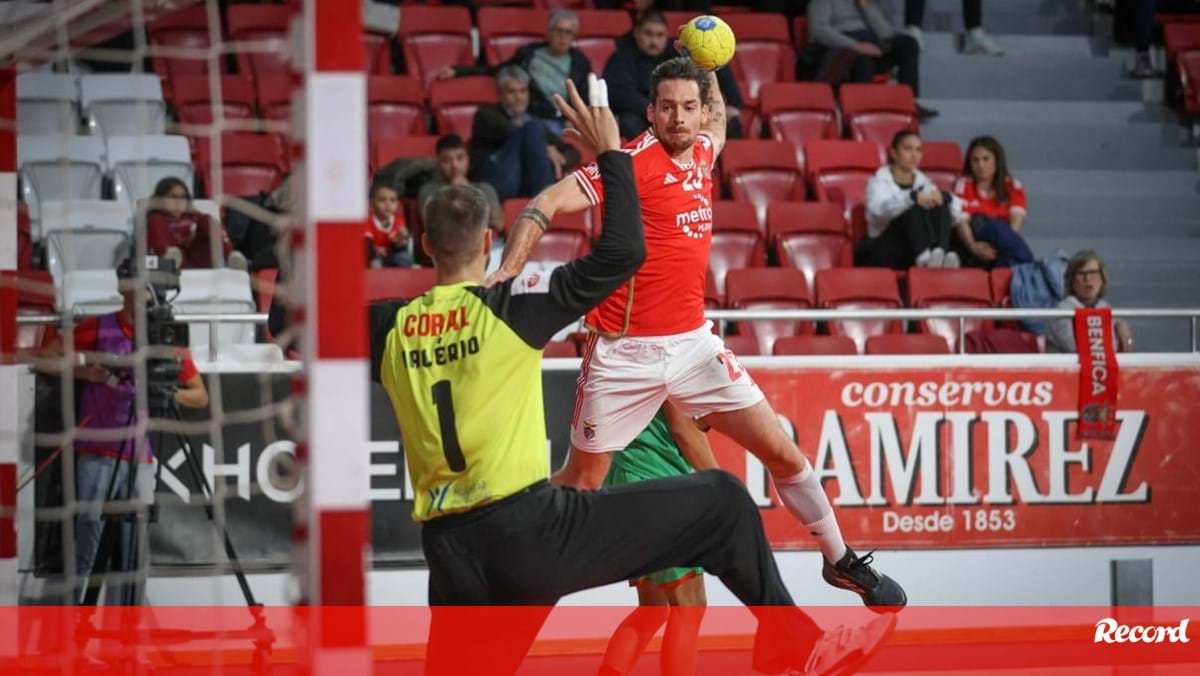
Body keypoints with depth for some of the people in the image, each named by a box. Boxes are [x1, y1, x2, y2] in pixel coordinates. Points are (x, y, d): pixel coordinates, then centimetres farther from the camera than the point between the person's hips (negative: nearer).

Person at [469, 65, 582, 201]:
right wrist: (546, 150, -11)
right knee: (532, 128, -21)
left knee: (534, 128, -20)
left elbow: (573, 154, 19)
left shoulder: (535, 123, 27)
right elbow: (506, 132, -7)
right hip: (497, 185, -4)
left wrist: (560, 159, -4)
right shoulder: (486, 114, 16)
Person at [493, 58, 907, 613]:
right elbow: (545, 206, -22)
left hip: (693, 343, 6)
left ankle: (842, 561, 23)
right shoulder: (633, 161, -14)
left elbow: (718, 119, 34)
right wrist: (507, 272, -35)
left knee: (782, 453, 6)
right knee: (581, 482, 2)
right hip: (625, 353, -6)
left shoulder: (704, 151, 6)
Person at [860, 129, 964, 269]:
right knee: (915, 208, -28)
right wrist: (913, 198, -39)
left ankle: (941, 256, -47)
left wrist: (945, 197, -23)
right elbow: (878, 209, -23)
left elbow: (956, 215, 1)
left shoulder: (923, 183, 17)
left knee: (939, 202, -19)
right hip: (884, 253, -4)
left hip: (912, 257, 4)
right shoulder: (879, 181, 4)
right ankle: (925, 257, -57)